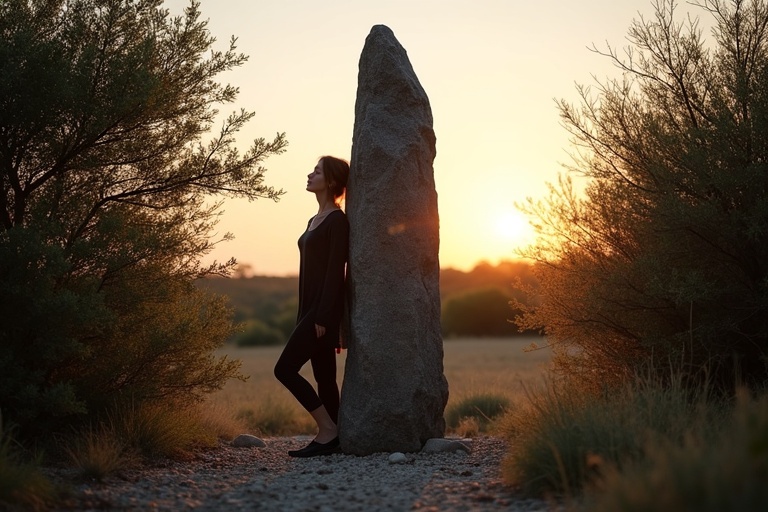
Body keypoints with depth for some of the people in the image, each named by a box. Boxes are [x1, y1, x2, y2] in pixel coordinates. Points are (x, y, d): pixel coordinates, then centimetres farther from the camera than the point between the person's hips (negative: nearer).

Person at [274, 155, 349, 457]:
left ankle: (328, 431, -5)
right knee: (324, 377, 8)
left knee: (285, 369, -11)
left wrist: (323, 317, -21)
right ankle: (330, 437, 11)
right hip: (311, 308, 9)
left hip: (324, 309, -9)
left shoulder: (338, 220, -10)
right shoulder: (315, 221, 18)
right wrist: (303, 318, 19)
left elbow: (336, 270, -16)